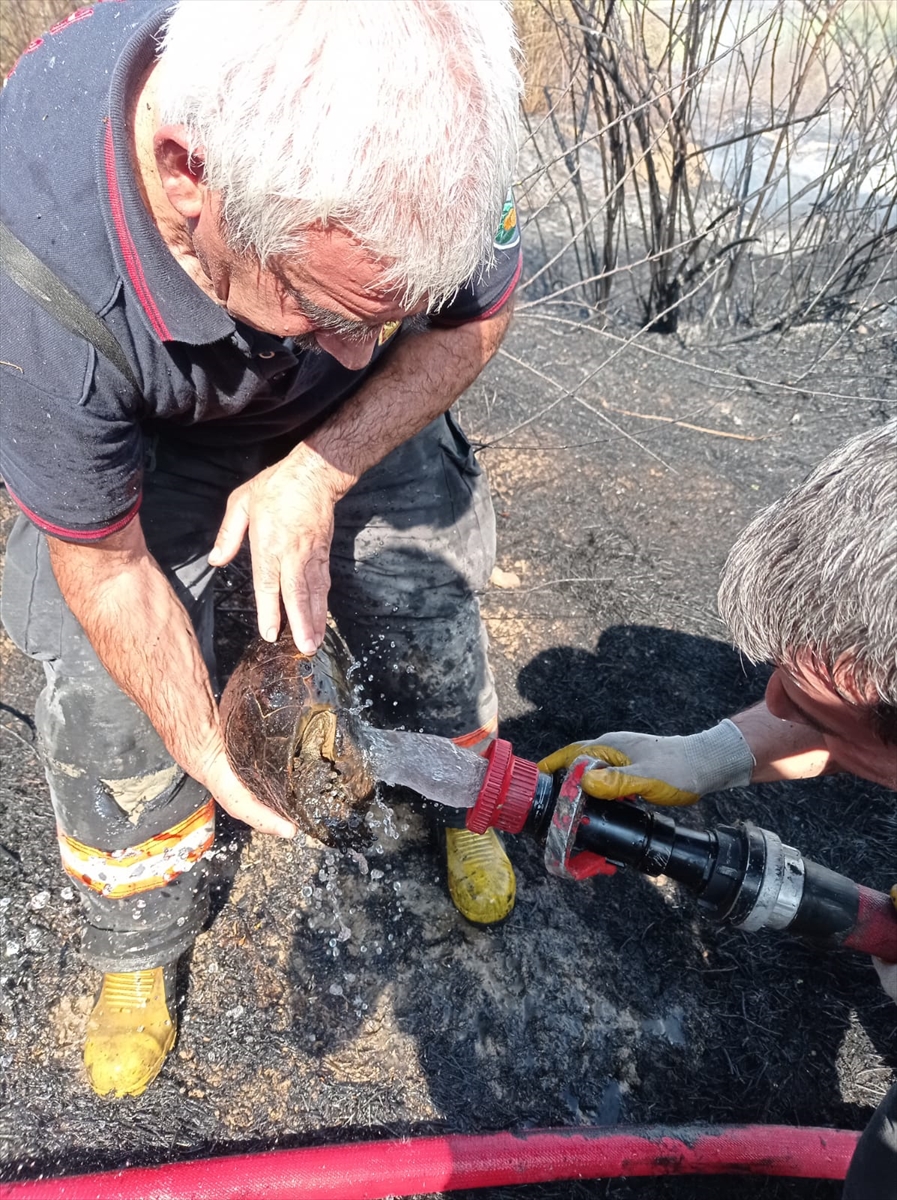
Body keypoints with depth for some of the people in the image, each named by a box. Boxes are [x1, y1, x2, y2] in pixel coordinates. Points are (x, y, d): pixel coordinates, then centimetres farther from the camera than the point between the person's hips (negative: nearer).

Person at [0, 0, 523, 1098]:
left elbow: (473, 321, -15)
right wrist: (209, 750, -16)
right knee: (107, 704, -3)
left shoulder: (419, 109, -35)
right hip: (143, 439, -1)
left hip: (361, 419, 3)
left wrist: (316, 478, -26)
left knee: (428, 617, 6)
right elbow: (105, 567, -24)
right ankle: (136, 947, 27)